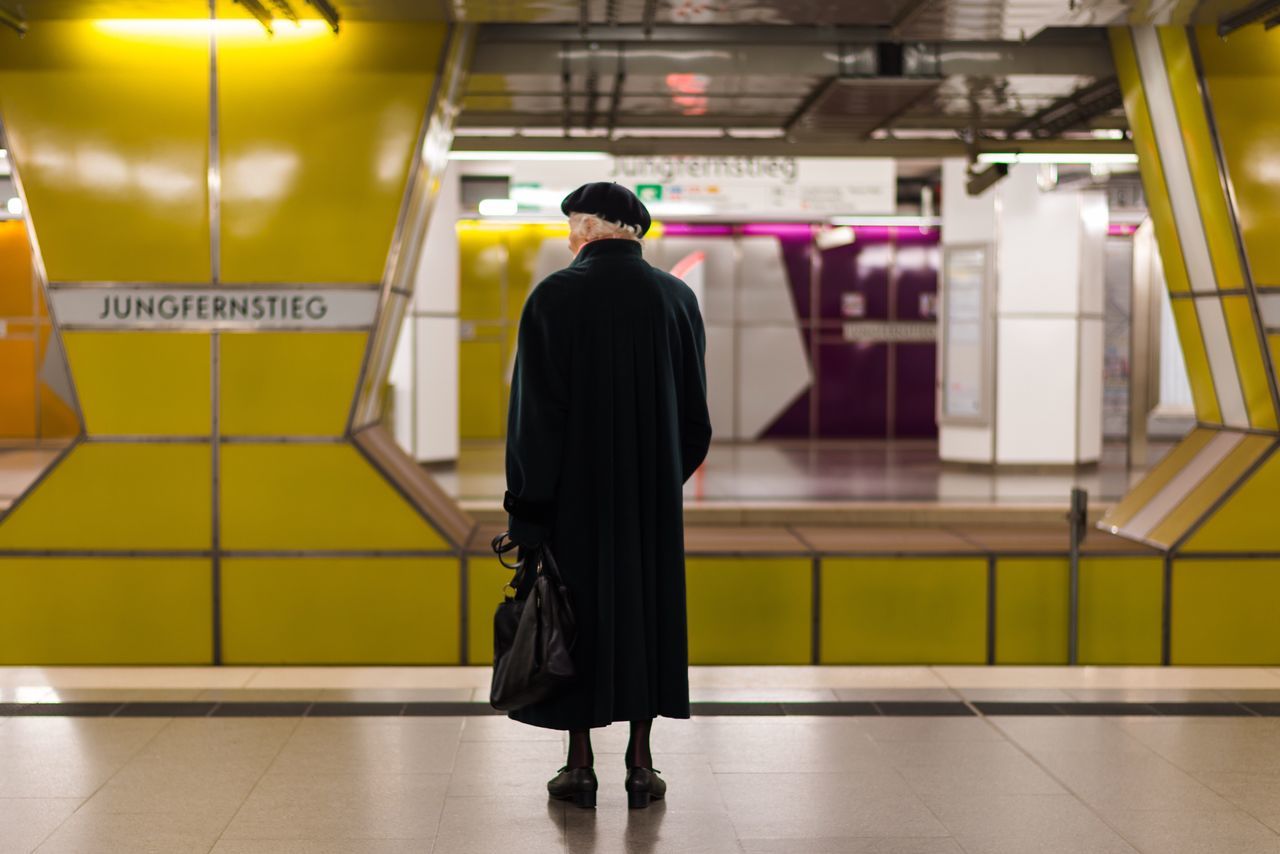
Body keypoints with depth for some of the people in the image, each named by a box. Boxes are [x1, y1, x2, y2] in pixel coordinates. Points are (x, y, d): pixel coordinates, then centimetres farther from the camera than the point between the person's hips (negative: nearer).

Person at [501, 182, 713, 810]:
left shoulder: (555, 295, -10)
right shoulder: (675, 297, 1)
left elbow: (534, 406, -11)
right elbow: (694, 408, 6)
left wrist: (527, 500, -5)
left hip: (575, 488, -3)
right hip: (652, 490, 3)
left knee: (576, 612, 6)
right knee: (647, 606, 10)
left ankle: (581, 766, 10)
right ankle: (641, 764, 11)